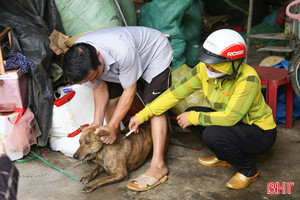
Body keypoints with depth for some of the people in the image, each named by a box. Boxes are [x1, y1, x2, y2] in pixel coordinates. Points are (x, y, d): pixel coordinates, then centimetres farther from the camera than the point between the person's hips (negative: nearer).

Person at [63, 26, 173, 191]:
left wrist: (112, 126, -29)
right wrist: (97, 122, -18)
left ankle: (158, 165, -18)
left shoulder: (122, 49, -45)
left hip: (155, 53, -6)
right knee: (111, 99, -1)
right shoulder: (79, 59, -24)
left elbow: (129, 91, -31)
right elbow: (100, 88, -10)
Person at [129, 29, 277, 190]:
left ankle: (249, 171, -2)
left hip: (261, 132, -7)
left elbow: (229, 118, -32)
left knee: (212, 134, -30)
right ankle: (224, 157, 13)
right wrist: (142, 115, -11)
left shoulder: (248, 79, -32)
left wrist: (193, 118, -22)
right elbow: (176, 92, -10)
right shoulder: (205, 69, -14)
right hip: (236, 123, 7)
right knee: (191, 113, -5)